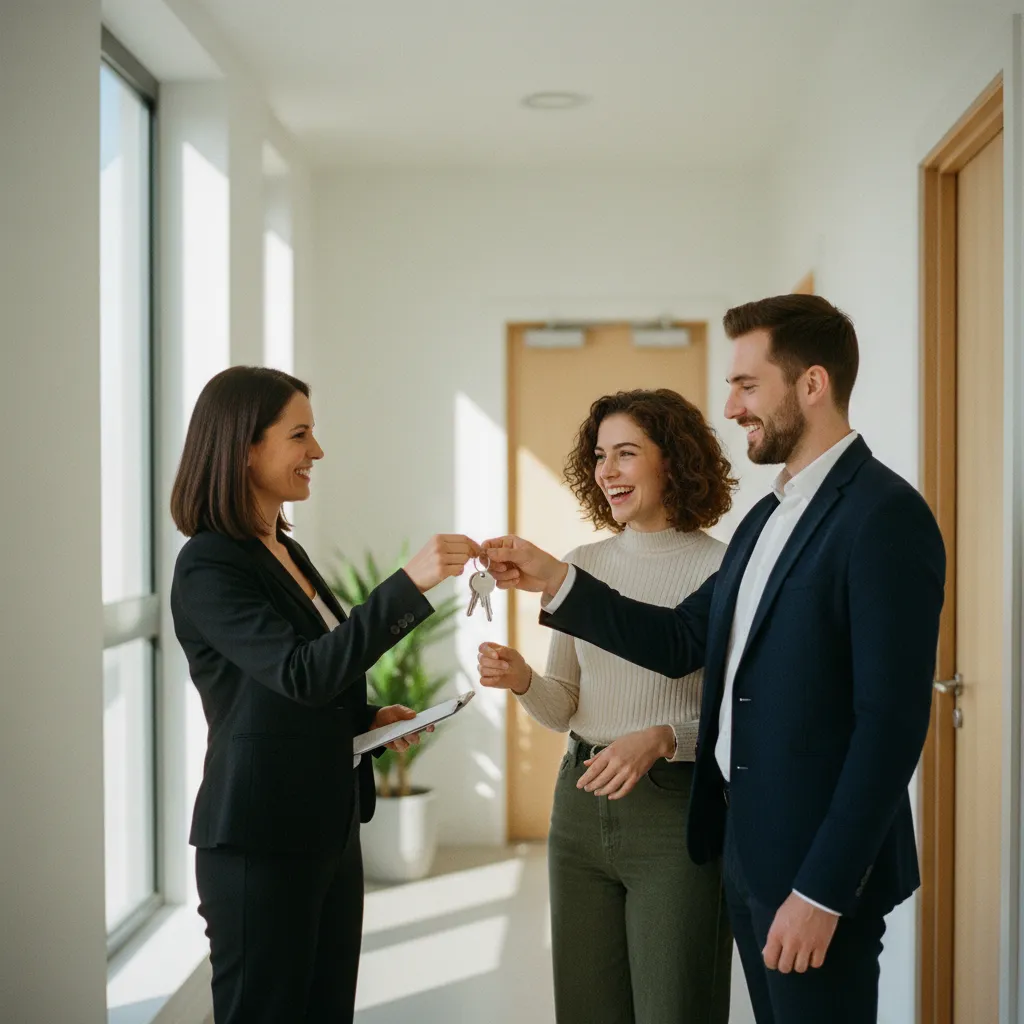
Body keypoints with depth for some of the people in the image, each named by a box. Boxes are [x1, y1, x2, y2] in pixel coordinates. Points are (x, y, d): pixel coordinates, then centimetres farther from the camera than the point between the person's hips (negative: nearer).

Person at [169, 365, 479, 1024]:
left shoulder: (287, 551, 12)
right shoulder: (208, 567, -14)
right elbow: (302, 673, -27)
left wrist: (370, 717, 4)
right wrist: (411, 583, -31)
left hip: (329, 828, 8)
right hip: (260, 843, -8)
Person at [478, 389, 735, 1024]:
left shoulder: (719, 567, -9)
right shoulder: (582, 565, 8)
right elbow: (563, 708, 12)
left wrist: (662, 739, -26)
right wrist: (522, 681, -8)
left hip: (677, 808, -5)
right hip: (582, 801, 6)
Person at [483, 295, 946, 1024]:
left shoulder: (883, 516, -17)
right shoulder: (769, 515, 12)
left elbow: (892, 722, -21)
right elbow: (682, 641, 11)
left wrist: (823, 891, -21)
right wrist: (555, 582, 2)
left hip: (818, 863, -8)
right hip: (747, 845, 8)